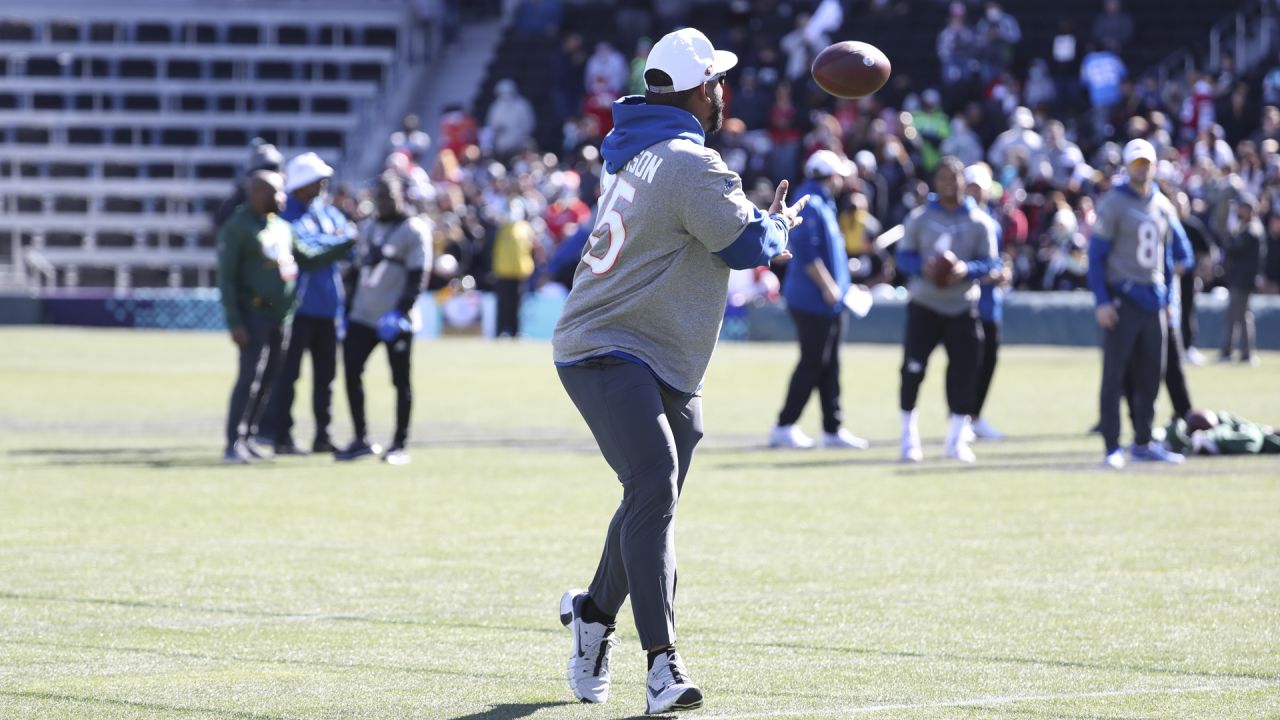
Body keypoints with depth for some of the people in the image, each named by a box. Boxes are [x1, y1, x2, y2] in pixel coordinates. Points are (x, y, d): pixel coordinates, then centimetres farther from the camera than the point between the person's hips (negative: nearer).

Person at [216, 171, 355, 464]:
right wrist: (235, 323, -17)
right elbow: (226, 278, -11)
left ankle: (247, 439, 14)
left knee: (268, 379, 7)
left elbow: (310, 260, 21)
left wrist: (348, 245, 12)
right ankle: (233, 445, -11)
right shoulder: (237, 228, -8)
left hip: (280, 316, 8)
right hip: (255, 315, -8)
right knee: (250, 378, -12)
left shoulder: (282, 228, 16)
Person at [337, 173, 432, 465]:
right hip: (363, 317, 7)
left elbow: (417, 278, -13)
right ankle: (361, 440, 6)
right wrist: (350, 311, 17)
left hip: (395, 321, -7)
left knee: (401, 381, 1)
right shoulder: (369, 227, 15)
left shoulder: (414, 230, -7)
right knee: (351, 372, -1)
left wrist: (400, 312, -22)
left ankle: (400, 445, 8)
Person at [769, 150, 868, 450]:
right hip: (814, 301, -10)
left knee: (828, 366, 12)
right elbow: (805, 249, -23)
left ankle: (833, 429, 16)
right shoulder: (811, 205, -14)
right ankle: (785, 427, -3)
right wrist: (827, 286, -22)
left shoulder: (822, 204, 17)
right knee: (813, 364, -7)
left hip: (829, 304, 10)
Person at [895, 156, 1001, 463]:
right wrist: (923, 267, -19)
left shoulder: (979, 221, 1)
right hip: (924, 303, -1)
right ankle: (909, 435, 8)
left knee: (964, 371, -2)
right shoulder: (919, 217, 0)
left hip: (962, 308, 1)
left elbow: (991, 263, -1)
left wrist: (966, 269, -20)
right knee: (913, 368, -6)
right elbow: (904, 256, 2)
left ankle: (957, 438, 12)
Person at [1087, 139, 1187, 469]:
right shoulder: (1113, 203, -6)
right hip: (1122, 299, -6)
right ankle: (1112, 448, -7)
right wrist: (1102, 302, -16)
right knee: (1114, 375, -7)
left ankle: (1143, 444, 18)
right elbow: (1096, 254, -9)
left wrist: (1167, 301, 15)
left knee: (1151, 376, 9)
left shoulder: (1163, 207, 12)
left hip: (1153, 301, 6)